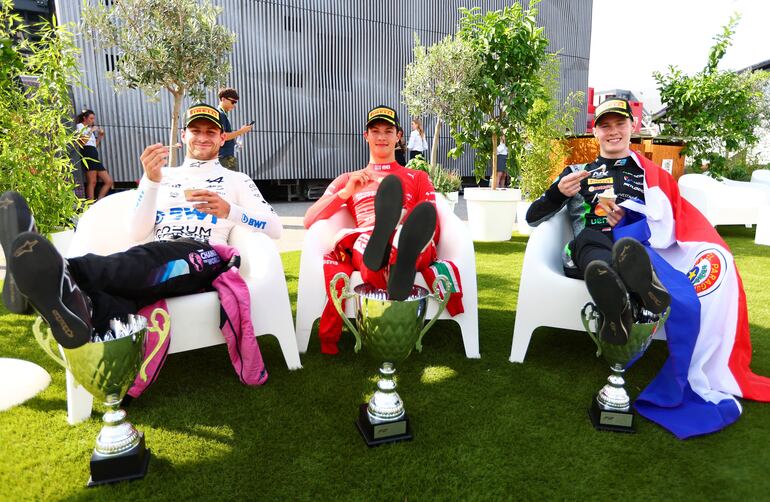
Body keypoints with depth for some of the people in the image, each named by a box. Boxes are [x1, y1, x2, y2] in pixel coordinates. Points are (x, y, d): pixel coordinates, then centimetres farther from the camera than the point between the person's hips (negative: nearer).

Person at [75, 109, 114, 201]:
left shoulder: (90, 129, 32)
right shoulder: (80, 126, 9)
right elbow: (82, 142, -8)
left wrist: (100, 136, 16)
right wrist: (91, 131, -3)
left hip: (95, 155, 8)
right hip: (87, 153, -8)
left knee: (109, 181, 0)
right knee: (92, 182, -17)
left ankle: (98, 202, -1)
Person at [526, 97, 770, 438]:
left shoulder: (651, 175, 28)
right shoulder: (577, 172, 25)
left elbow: (666, 224, 11)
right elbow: (532, 218, 17)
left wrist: (625, 224, -9)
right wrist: (558, 192, -3)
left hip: (640, 249, 2)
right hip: (585, 255, -1)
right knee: (589, 235, -41)